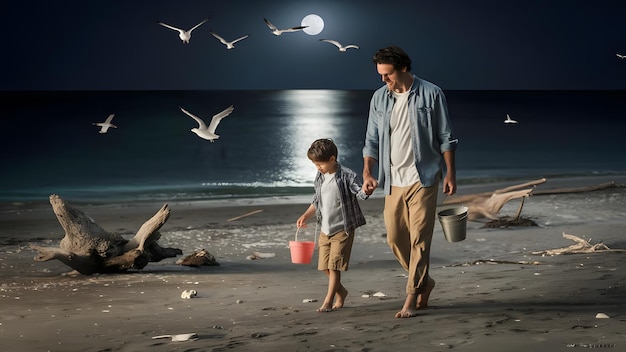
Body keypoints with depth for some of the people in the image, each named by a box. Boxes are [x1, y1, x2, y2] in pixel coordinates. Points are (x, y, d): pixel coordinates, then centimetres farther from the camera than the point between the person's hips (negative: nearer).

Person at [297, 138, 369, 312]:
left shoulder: (346, 176, -13)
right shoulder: (320, 178, 7)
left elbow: (360, 192, -20)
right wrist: (305, 215, 12)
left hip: (342, 229, -7)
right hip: (325, 230, 7)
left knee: (334, 265, -8)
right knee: (325, 266, 9)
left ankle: (328, 300, 0)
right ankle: (340, 291, 30)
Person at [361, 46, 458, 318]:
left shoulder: (431, 94, -5)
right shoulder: (379, 98, 7)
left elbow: (445, 138, -1)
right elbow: (372, 140, 10)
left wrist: (450, 173, -5)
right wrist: (367, 173, -2)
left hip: (422, 178, -5)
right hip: (393, 181, 5)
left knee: (419, 239, -7)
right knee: (395, 239, 7)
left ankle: (412, 299, -2)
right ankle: (424, 282, 29)